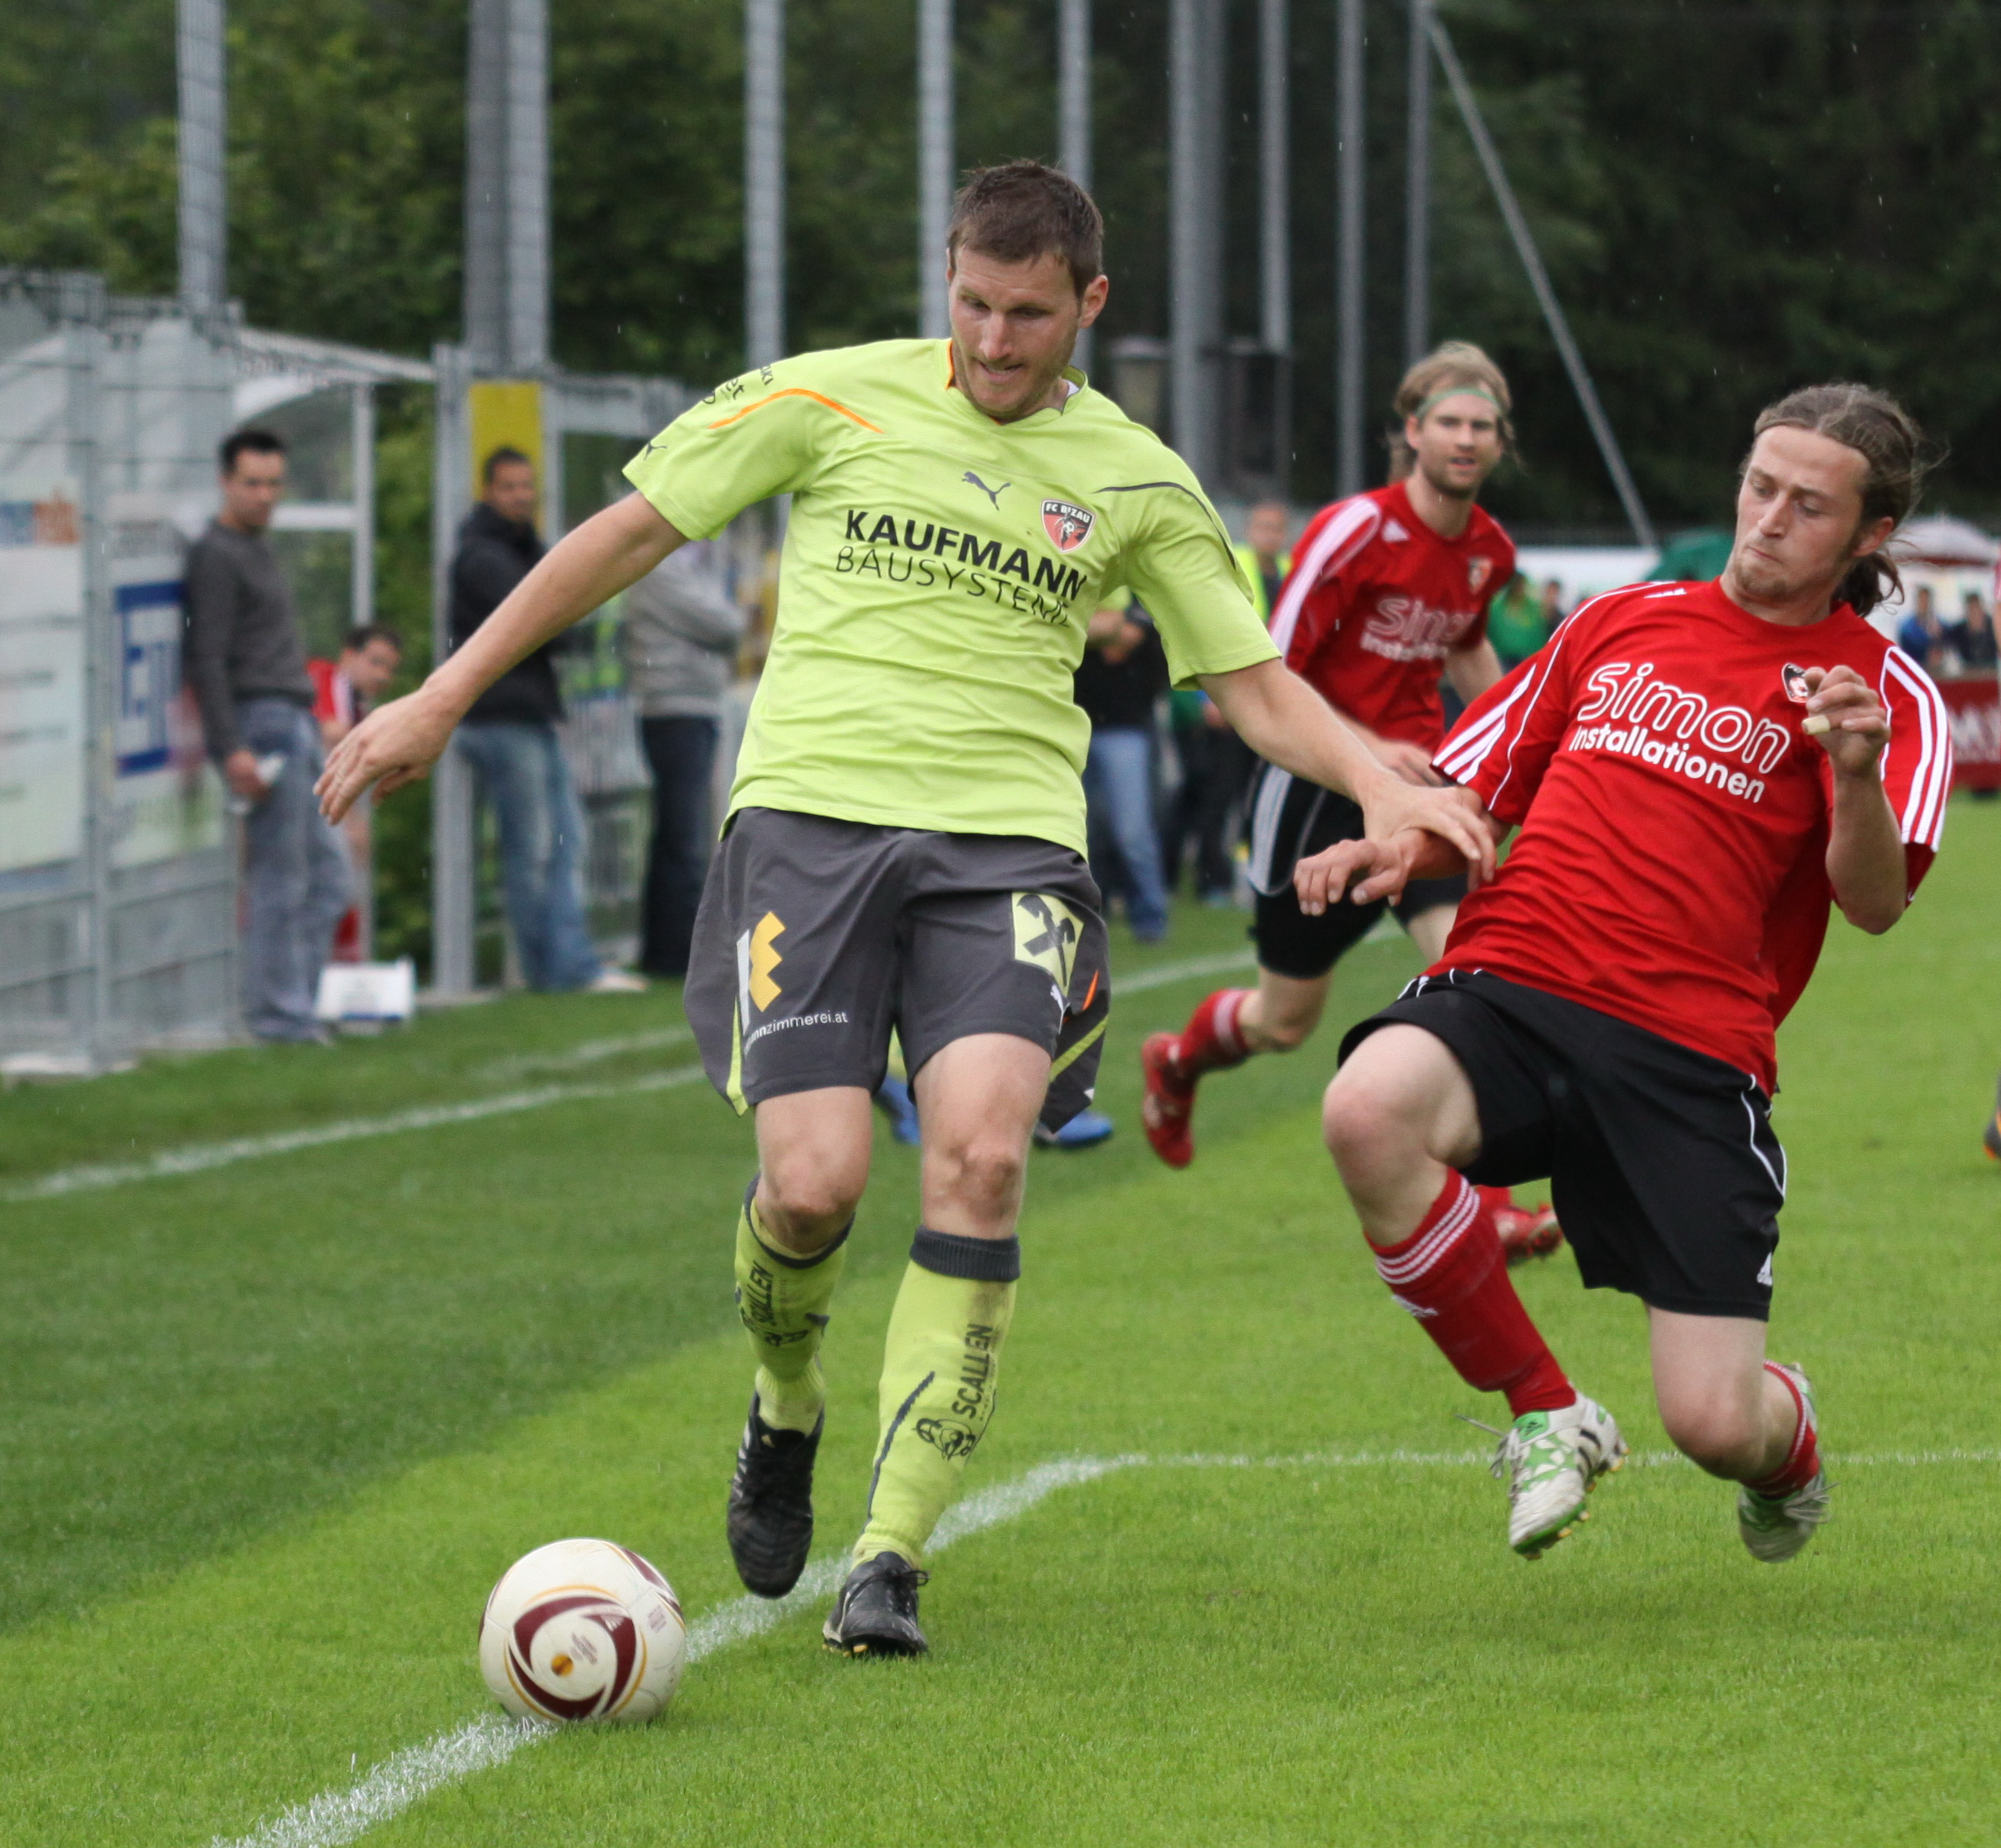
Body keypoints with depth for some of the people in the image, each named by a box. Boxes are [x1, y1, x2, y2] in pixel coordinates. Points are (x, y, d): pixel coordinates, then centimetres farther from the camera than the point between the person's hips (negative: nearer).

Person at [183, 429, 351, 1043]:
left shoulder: (261, 551, 21)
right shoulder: (216, 555, -8)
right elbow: (207, 660, -15)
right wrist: (232, 750, -22)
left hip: (296, 724, 10)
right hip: (260, 724, -10)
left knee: (326, 876, 9)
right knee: (279, 879, -9)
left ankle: (295, 1002, 12)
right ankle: (277, 1012, -5)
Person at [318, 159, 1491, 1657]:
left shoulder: (1136, 481, 12)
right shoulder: (835, 399, 7)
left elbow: (1256, 685, 16)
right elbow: (631, 533, 11)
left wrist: (1379, 785, -5)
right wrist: (441, 701, 10)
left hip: (1007, 844, 1)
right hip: (808, 814, -1)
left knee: (980, 1154, -23)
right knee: (814, 1184, -16)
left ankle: (893, 1554, -14)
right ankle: (787, 1408, 21)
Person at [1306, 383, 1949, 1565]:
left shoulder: (1885, 692, 6)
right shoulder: (1624, 621, 19)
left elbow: (1875, 904, -10)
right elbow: (1477, 794, 26)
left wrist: (1857, 774, -30)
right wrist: (1394, 849, 3)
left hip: (1691, 1047, -3)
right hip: (1510, 983, 3)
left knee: (1715, 1422, -14)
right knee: (1371, 1108, -35)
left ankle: (1790, 1439, 31)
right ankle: (1548, 1418, -10)